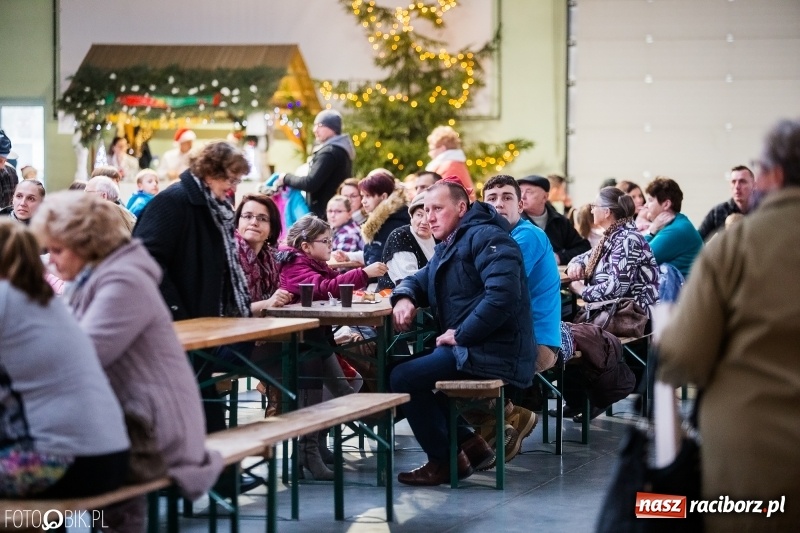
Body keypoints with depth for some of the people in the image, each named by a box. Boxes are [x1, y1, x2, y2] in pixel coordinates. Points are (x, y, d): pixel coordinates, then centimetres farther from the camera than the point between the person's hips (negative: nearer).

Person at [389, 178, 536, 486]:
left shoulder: (486, 237, -12)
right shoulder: (447, 248, 20)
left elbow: (502, 294, -26)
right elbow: (418, 280, 26)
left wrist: (461, 334, -22)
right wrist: (404, 298, 1)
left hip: (495, 354, -11)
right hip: (468, 347, 11)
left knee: (403, 378, -15)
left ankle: (444, 460, -1)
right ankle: (469, 444, 13)